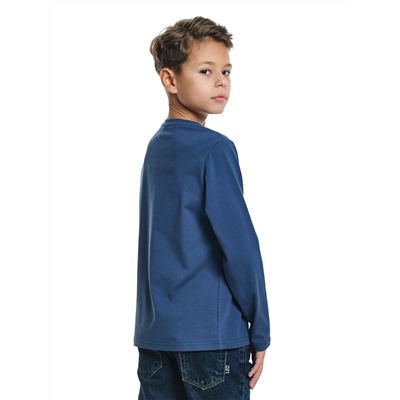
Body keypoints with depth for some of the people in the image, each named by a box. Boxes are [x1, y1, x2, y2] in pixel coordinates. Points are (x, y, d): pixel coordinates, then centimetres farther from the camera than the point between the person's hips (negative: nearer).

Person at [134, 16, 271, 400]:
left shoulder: (155, 147, 12)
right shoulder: (215, 149, -11)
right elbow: (239, 244, -14)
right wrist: (260, 331, -6)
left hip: (153, 331, 7)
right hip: (210, 332, -7)